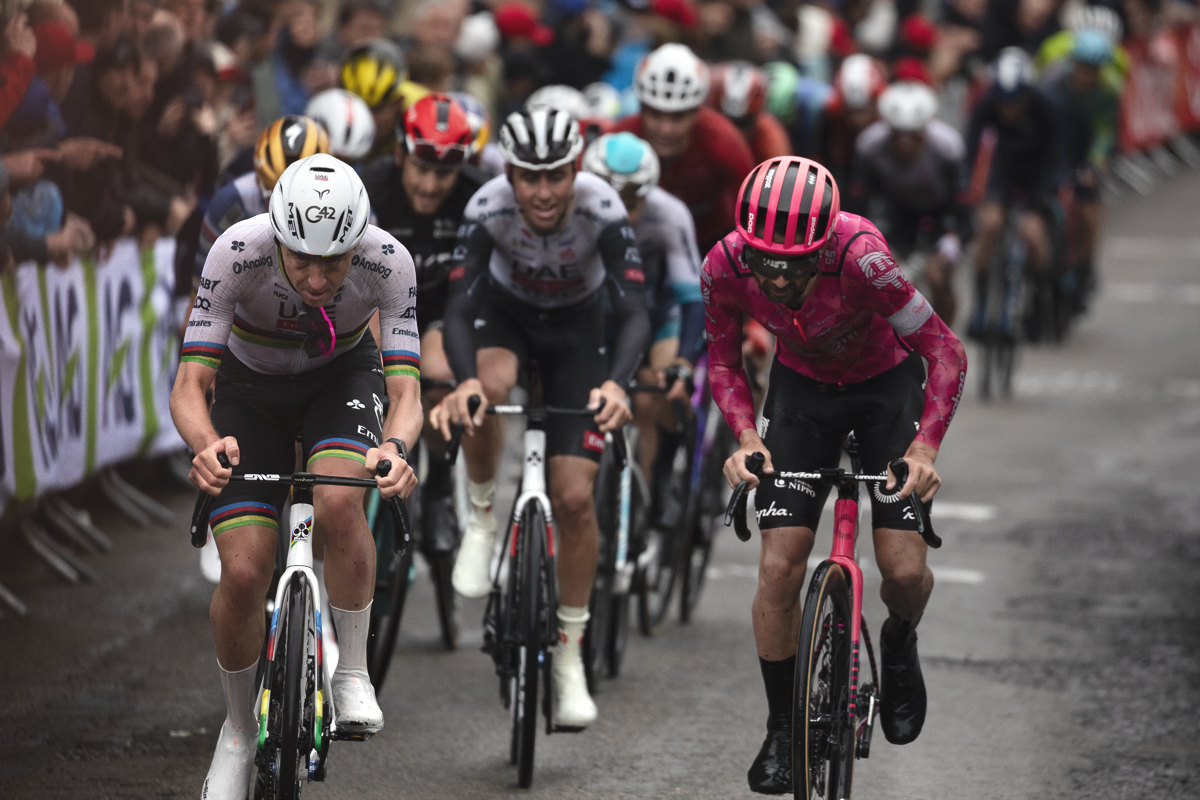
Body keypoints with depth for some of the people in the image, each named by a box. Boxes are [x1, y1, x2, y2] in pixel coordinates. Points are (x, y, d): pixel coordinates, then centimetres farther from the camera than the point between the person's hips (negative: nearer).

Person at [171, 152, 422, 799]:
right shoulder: (237, 254, -35)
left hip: (342, 376, 0)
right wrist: (206, 446, -57)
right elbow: (188, 387, -35)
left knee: (338, 504, -32)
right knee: (243, 572, -13)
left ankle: (352, 673, -11)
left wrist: (396, 447, -56)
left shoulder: (389, 263, -32)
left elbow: (405, 391, -33)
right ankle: (239, 731, 12)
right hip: (251, 388, 0)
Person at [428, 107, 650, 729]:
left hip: (575, 327, 0)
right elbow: (458, 308, -35)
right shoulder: (488, 208, -30)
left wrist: (616, 383, -55)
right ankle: (482, 519, -11)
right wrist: (463, 380, -55)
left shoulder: (603, 210, -31)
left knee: (574, 497, -9)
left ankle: (570, 656, 7)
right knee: (487, 387, -38)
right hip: (505, 311, 0)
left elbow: (634, 312, -36)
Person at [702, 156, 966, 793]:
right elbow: (723, 360, -8)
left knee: (904, 572, -11)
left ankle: (899, 647, 26)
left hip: (886, 383, -2)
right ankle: (782, 729, 10)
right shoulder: (725, 265, -28)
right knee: (779, 568, -9)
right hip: (802, 386, 2)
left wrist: (924, 448, -40)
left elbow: (946, 352, -29)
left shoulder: (859, 257, -38)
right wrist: (746, 437, -24)